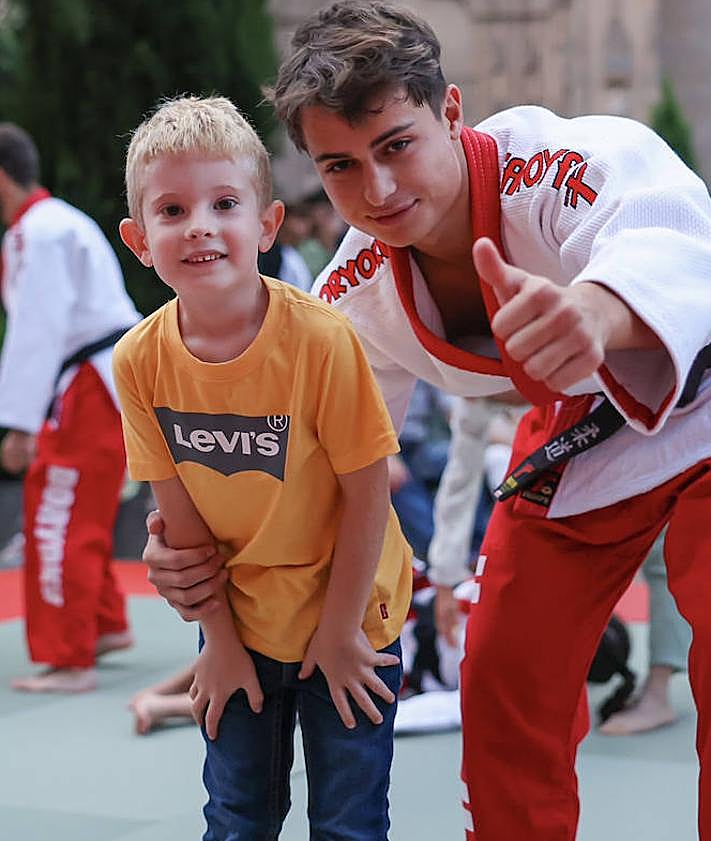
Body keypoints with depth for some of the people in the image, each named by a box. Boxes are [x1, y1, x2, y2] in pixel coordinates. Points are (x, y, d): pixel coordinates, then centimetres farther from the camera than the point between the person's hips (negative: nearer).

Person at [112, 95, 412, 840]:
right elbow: (180, 513, -4)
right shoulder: (140, 360, -13)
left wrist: (340, 632, -11)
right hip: (237, 619, 3)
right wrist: (219, 637, 0)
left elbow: (366, 493, -17)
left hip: (344, 617, -3)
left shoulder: (320, 338, -24)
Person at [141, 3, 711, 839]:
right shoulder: (359, 293, -17)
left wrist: (594, 312, -84)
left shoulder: (561, 163, -37)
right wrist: (194, 544, -25)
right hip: (574, 436, 6)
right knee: (504, 688, 8)